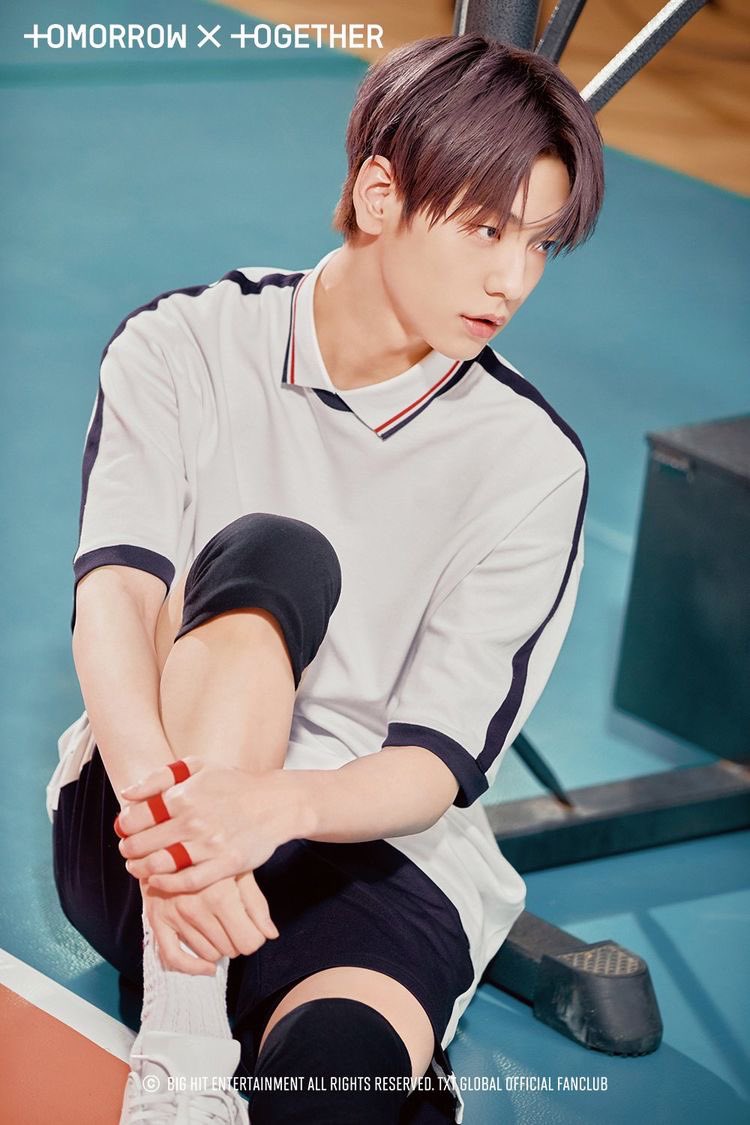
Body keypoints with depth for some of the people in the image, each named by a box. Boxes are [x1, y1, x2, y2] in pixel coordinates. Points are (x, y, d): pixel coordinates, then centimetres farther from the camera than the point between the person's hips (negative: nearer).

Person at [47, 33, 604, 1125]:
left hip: (372, 850, -1)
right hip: (136, 829, 2)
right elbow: (114, 591, -18)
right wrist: (163, 797, -39)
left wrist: (280, 806, -35)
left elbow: (438, 764, -12)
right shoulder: (188, 344, -2)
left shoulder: (531, 461, -4)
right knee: (269, 557, -30)